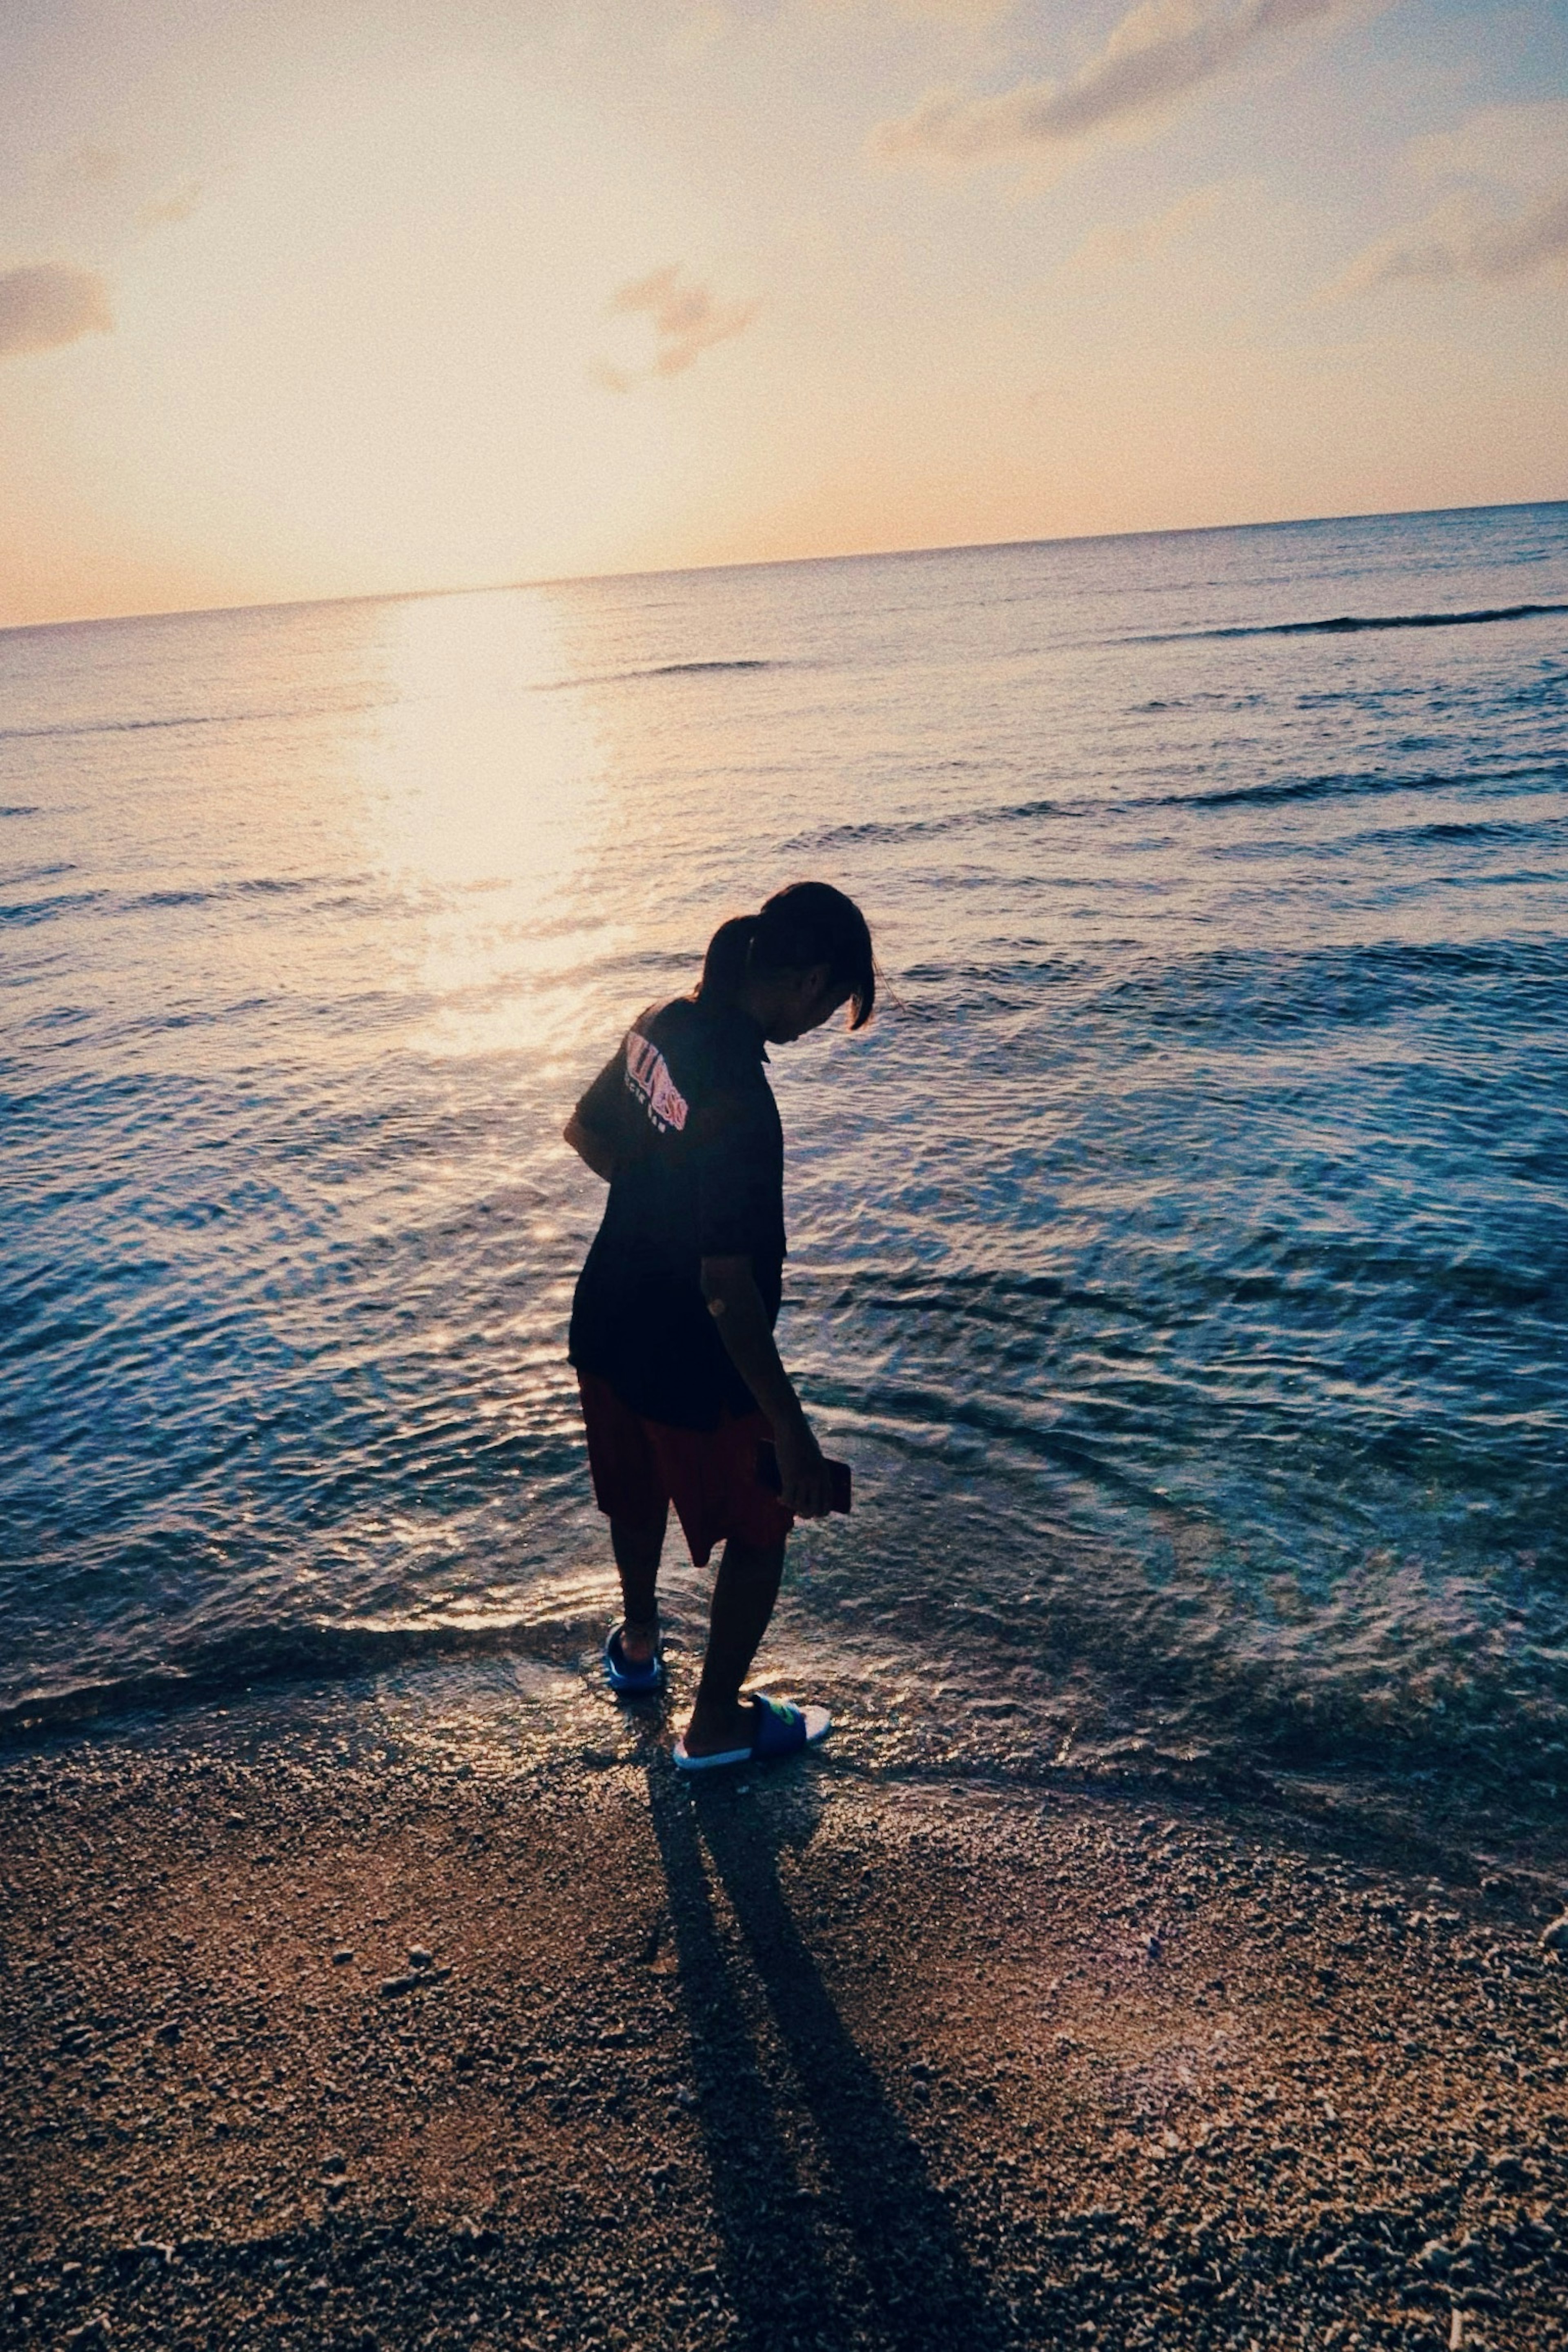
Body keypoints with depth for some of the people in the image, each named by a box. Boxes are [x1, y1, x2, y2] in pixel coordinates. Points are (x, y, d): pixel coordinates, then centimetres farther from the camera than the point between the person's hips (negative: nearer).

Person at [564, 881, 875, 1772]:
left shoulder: (659, 1026, -7)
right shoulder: (741, 1104, -33)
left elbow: (585, 1132, 12)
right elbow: (730, 1293, -31)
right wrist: (791, 1430, -23)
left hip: (606, 1329, 8)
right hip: (689, 1368, -8)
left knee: (639, 1495, 31)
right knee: (759, 1530, 17)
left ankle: (639, 1642, 57)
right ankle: (717, 1723, 34)